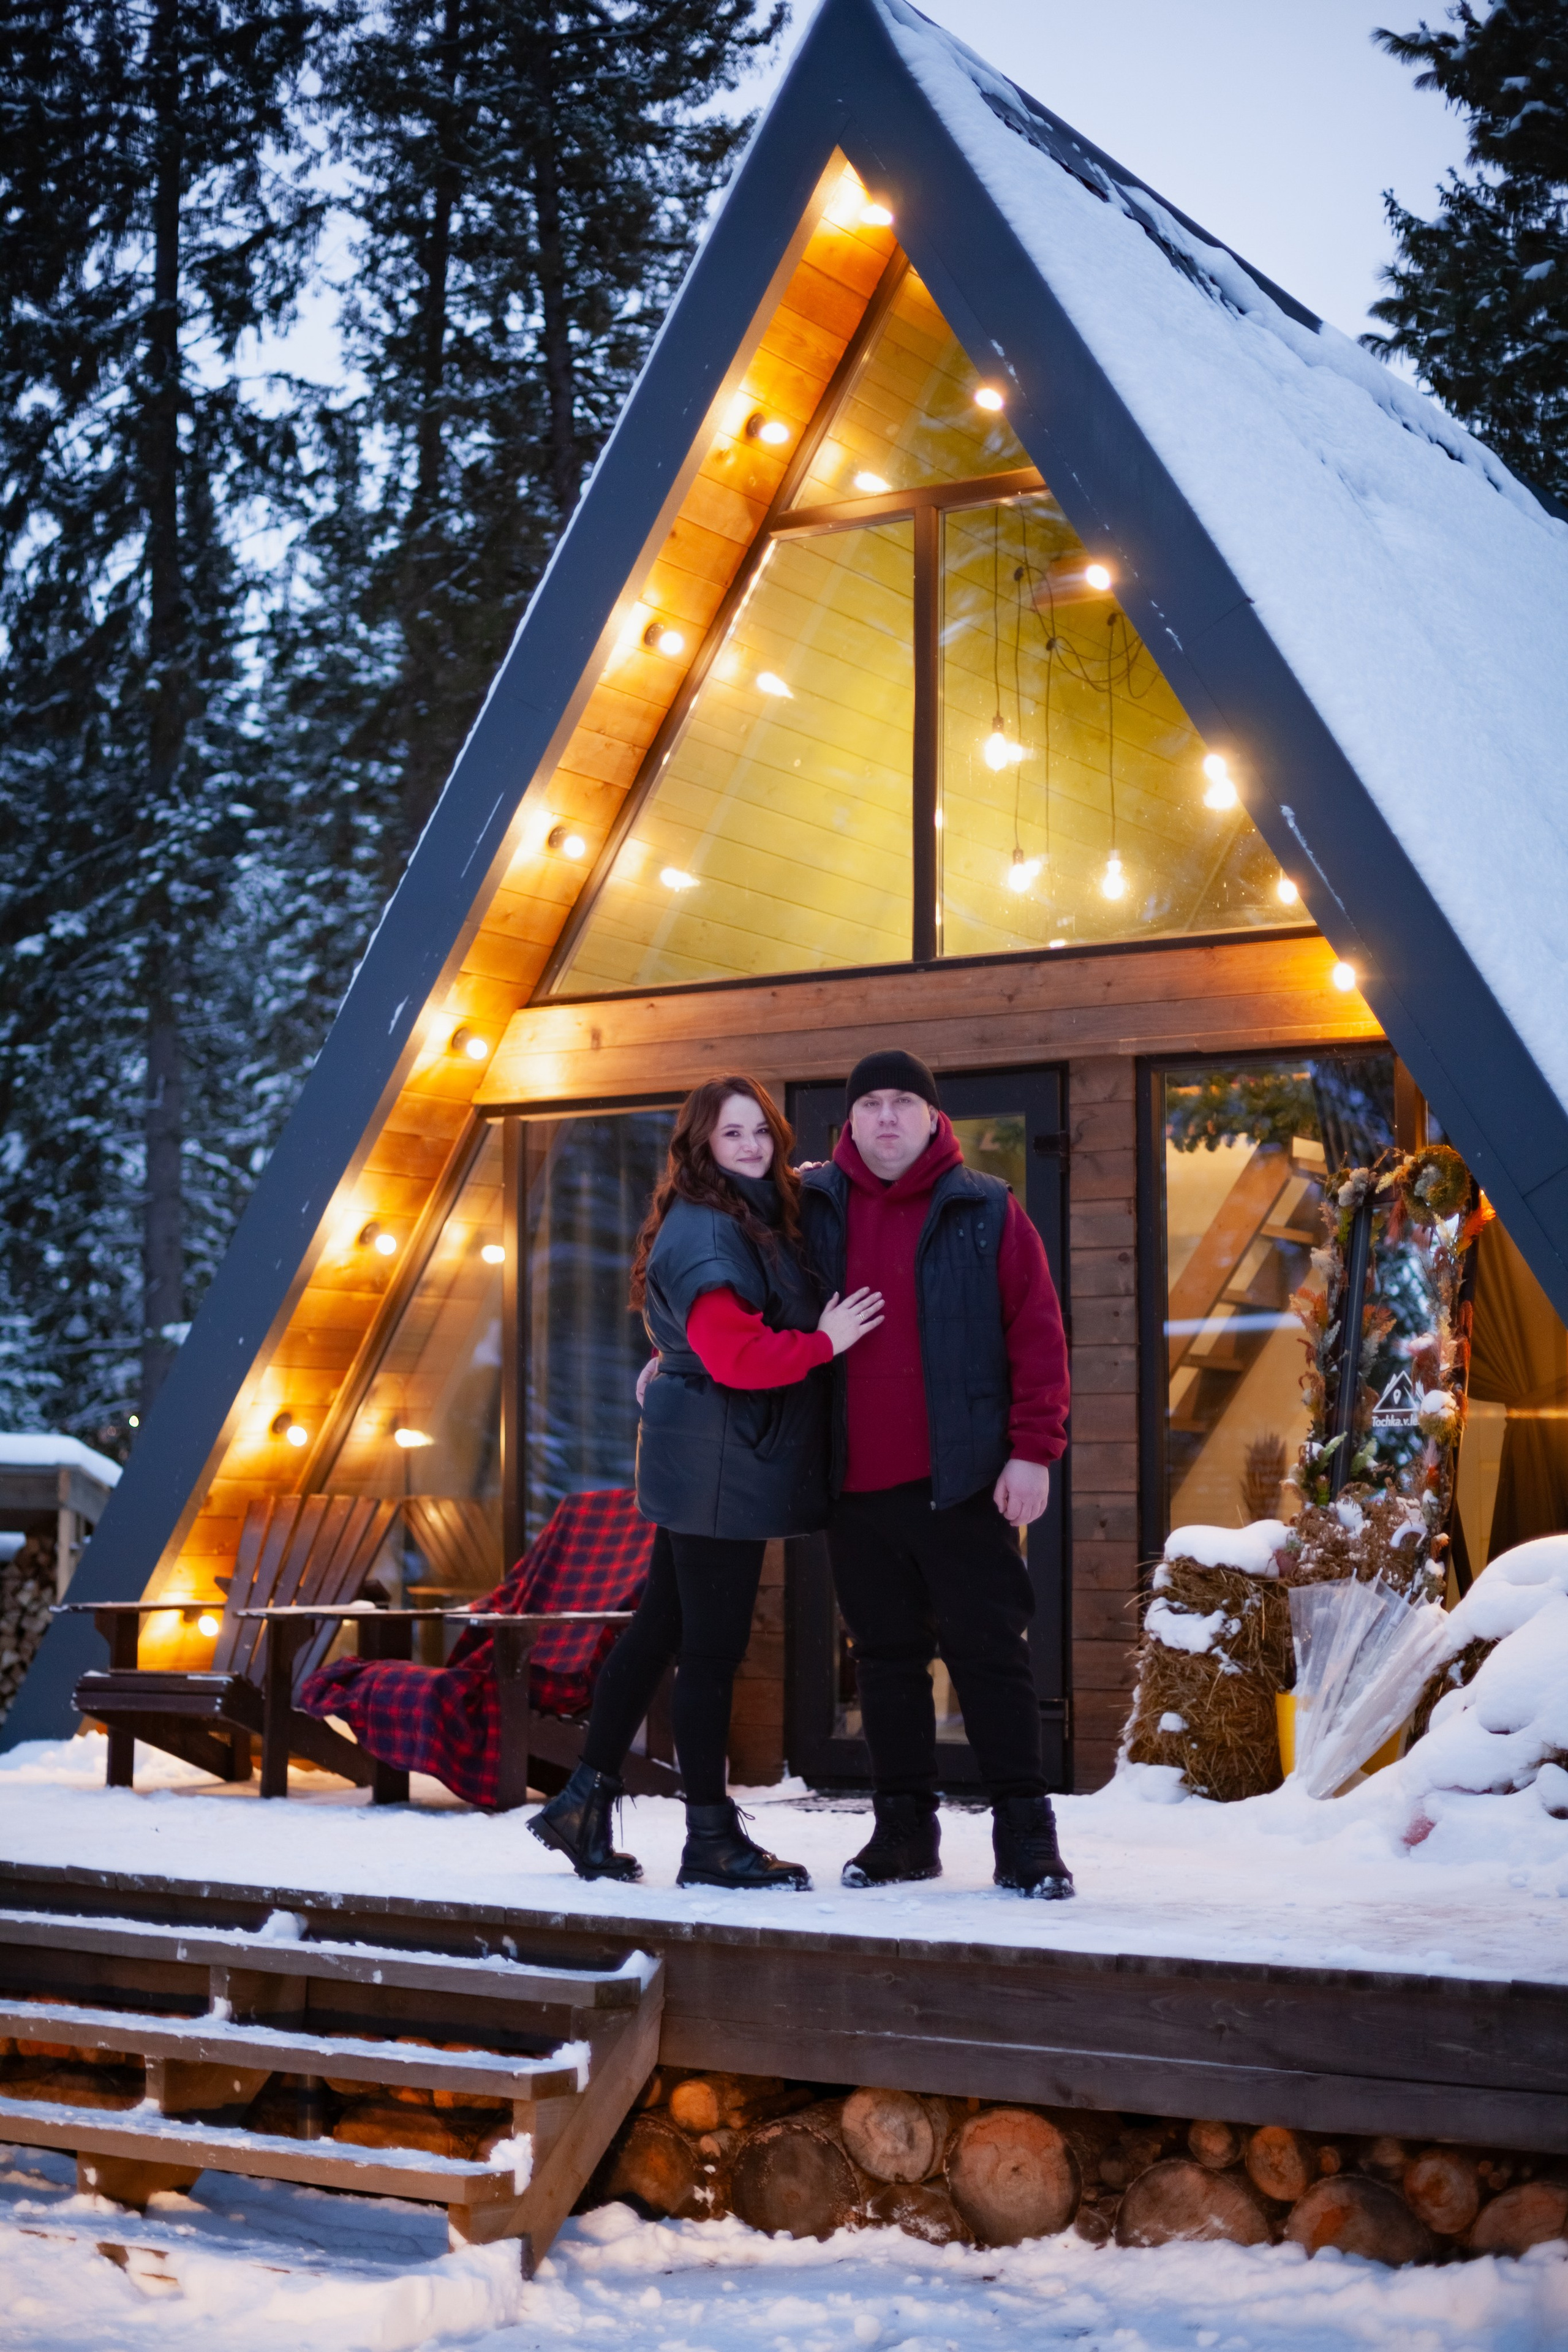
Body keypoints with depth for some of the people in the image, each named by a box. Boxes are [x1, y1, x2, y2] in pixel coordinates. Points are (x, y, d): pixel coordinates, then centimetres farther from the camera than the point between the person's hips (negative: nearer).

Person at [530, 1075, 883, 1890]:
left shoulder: (758, 1221, 15)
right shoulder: (703, 1233, -15)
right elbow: (737, 1355, -22)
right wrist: (824, 1343, -14)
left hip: (722, 1461, 10)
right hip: (717, 1461, -10)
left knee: (660, 1630, 13)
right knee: (711, 1647, -3)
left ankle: (585, 1804, 20)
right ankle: (712, 1840, 4)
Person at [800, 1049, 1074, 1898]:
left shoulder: (986, 1212, 0)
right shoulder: (811, 1208, 8)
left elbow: (1037, 1333, -4)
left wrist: (1033, 1450, -10)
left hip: (960, 1479, -3)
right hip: (855, 1483, 3)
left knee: (989, 1654, -1)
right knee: (886, 1659, 10)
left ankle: (1024, 1835, 4)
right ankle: (903, 1828, 19)